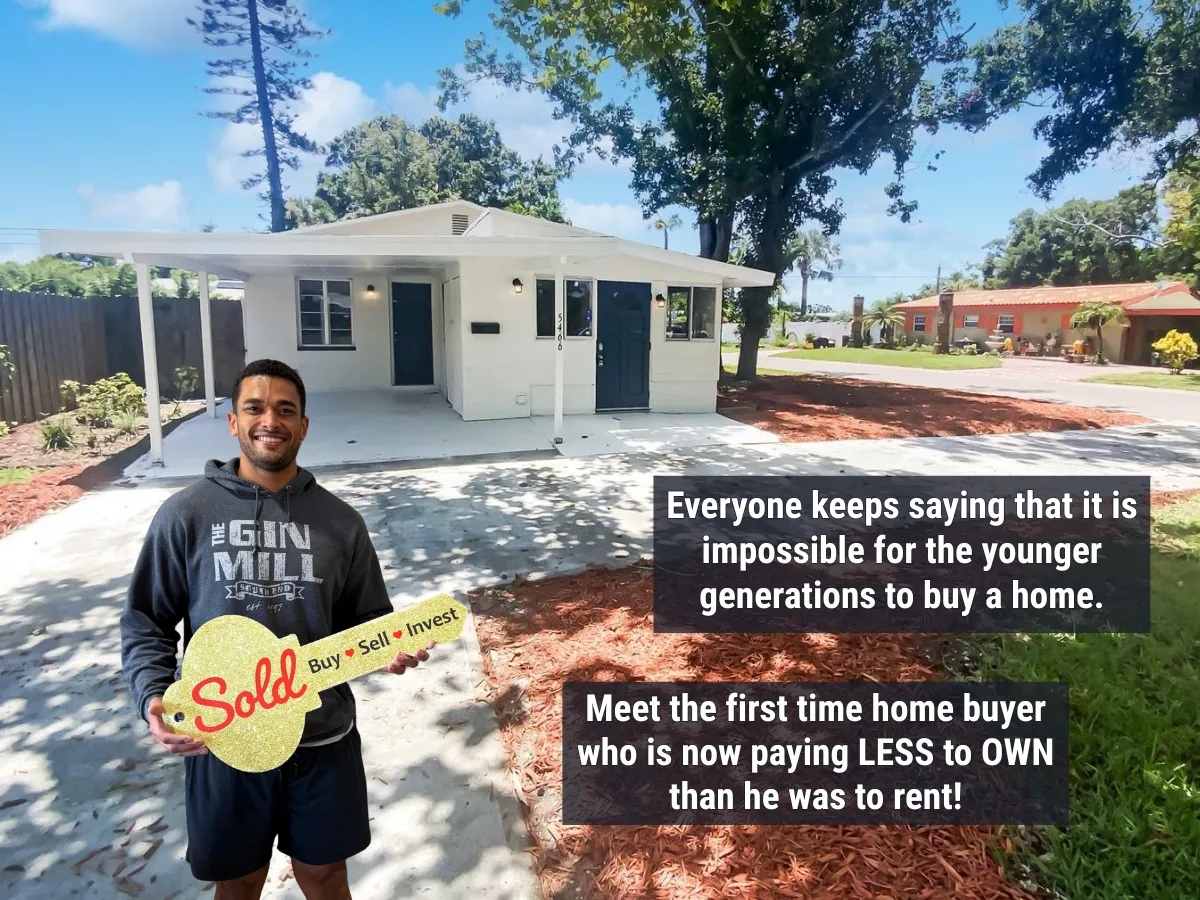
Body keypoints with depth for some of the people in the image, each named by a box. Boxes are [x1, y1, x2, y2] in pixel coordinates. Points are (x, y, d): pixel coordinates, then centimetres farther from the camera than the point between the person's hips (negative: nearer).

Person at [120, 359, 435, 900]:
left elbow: (366, 621, 5)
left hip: (323, 738, 1)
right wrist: (153, 697, -14)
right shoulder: (185, 515, -6)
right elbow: (145, 623, 0)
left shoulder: (340, 521, -2)